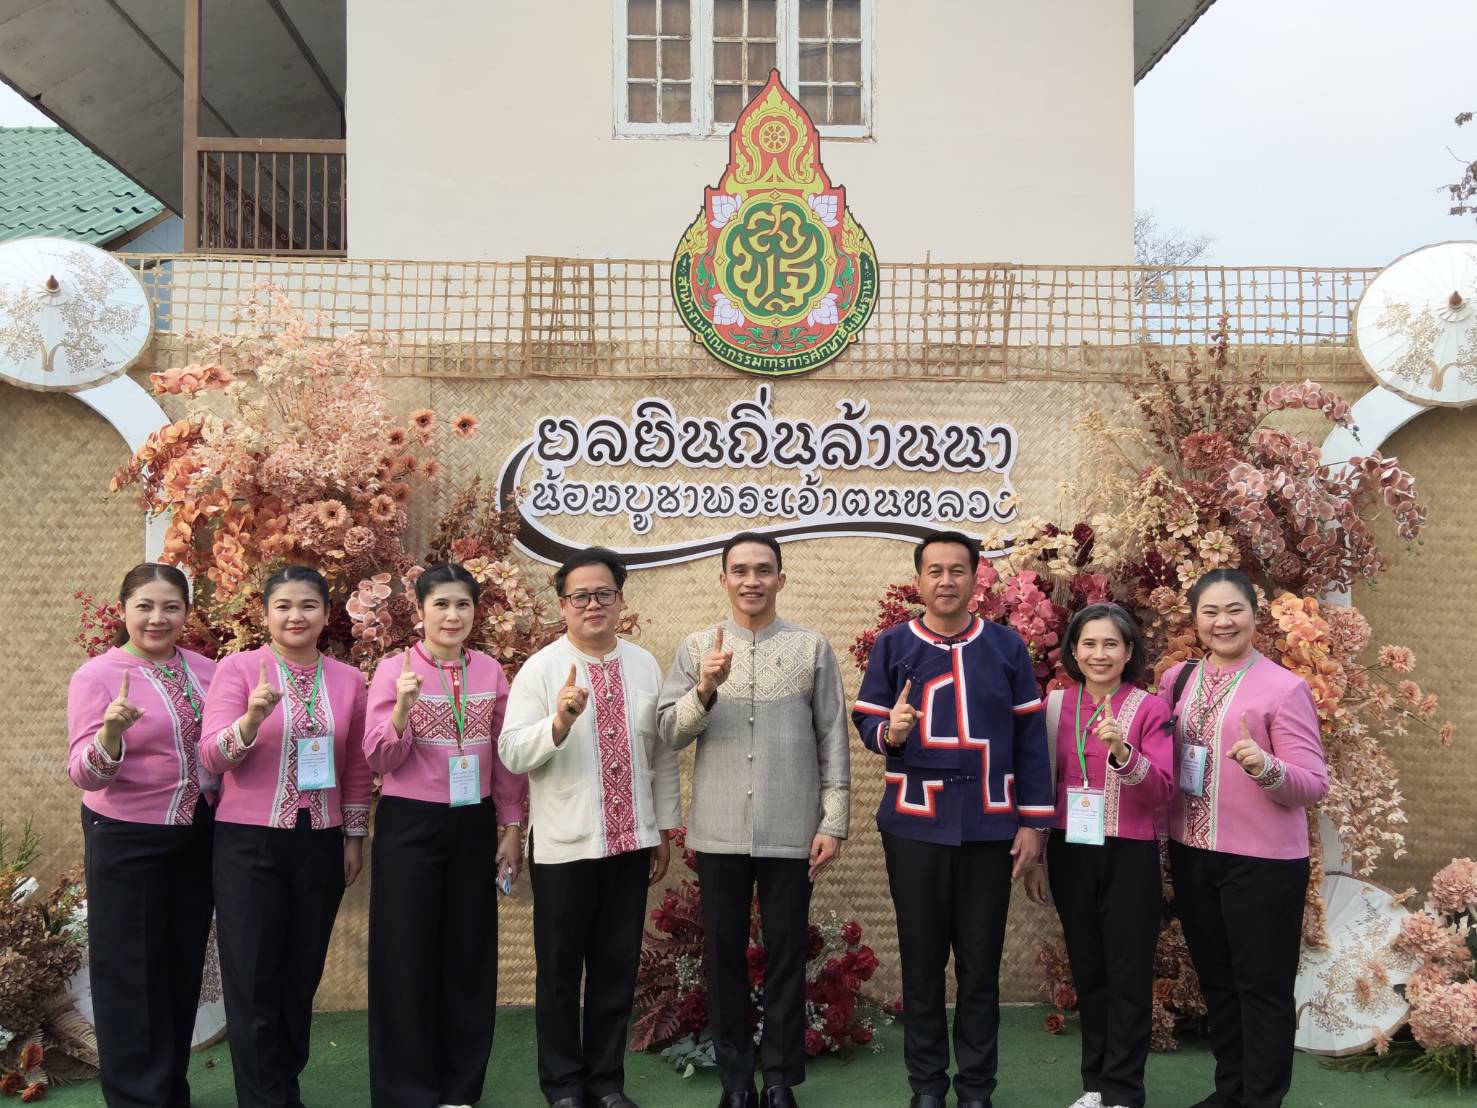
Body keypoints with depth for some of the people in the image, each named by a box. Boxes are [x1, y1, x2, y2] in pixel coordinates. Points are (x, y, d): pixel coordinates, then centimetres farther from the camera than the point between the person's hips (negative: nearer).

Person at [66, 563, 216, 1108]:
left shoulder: (205, 669, 1)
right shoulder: (96, 676, -12)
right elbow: (85, 774, -19)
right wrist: (111, 732, -38)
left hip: (197, 836, 5)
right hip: (127, 842, -5)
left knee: (184, 966, 16)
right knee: (131, 972, 5)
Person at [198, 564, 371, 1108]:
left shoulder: (348, 680, 4)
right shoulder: (238, 668, -5)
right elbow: (211, 755, -14)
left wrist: (355, 836, 11)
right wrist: (251, 718, -31)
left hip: (320, 845, 3)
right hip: (250, 844, -3)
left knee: (302, 976, 12)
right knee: (254, 981, 2)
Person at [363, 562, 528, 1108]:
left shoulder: (490, 672, 3)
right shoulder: (394, 669, -6)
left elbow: (506, 757, 9)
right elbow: (379, 759, -10)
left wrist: (511, 827, 7)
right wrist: (403, 707, -26)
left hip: (474, 825, 3)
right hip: (410, 825, -3)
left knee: (470, 951, 9)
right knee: (408, 953, 2)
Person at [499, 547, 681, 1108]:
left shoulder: (645, 666, 6)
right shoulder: (540, 669, -5)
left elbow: (662, 755, 11)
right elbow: (512, 754, -13)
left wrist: (664, 830, 12)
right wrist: (560, 719, -28)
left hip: (630, 841, 3)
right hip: (564, 844, -3)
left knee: (618, 967, 11)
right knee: (560, 970, 8)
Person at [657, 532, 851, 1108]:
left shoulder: (812, 647, 3)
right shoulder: (697, 647, 5)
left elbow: (833, 740, 3)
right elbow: (669, 732, -1)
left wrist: (833, 822, -2)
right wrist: (706, 688, -18)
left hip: (790, 833, -1)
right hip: (719, 832, 1)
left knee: (786, 955, 7)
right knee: (724, 955, 9)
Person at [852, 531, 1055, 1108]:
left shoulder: (1006, 645, 3)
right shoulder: (892, 645, 2)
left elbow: (1030, 737, 4)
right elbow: (866, 722, 1)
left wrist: (1033, 821, 0)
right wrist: (890, 731, -22)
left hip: (990, 826, 1)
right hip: (914, 825, 0)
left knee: (981, 962, 8)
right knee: (921, 960, 8)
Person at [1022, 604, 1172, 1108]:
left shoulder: (1150, 709, -7)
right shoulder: (1055, 706, 2)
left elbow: (1161, 792, -13)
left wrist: (1123, 753, -30)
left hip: (1129, 856, -3)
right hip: (1069, 853, 3)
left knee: (1128, 975, 4)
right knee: (1087, 970, 14)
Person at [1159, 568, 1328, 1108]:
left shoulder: (1284, 688, -12)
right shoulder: (1177, 679, 5)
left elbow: (1313, 786, -16)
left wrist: (1264, 766, -33)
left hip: (1262, 861, -6)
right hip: (1191, 855, 6)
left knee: (1262, 986, 7)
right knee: (1215, 980, 20)